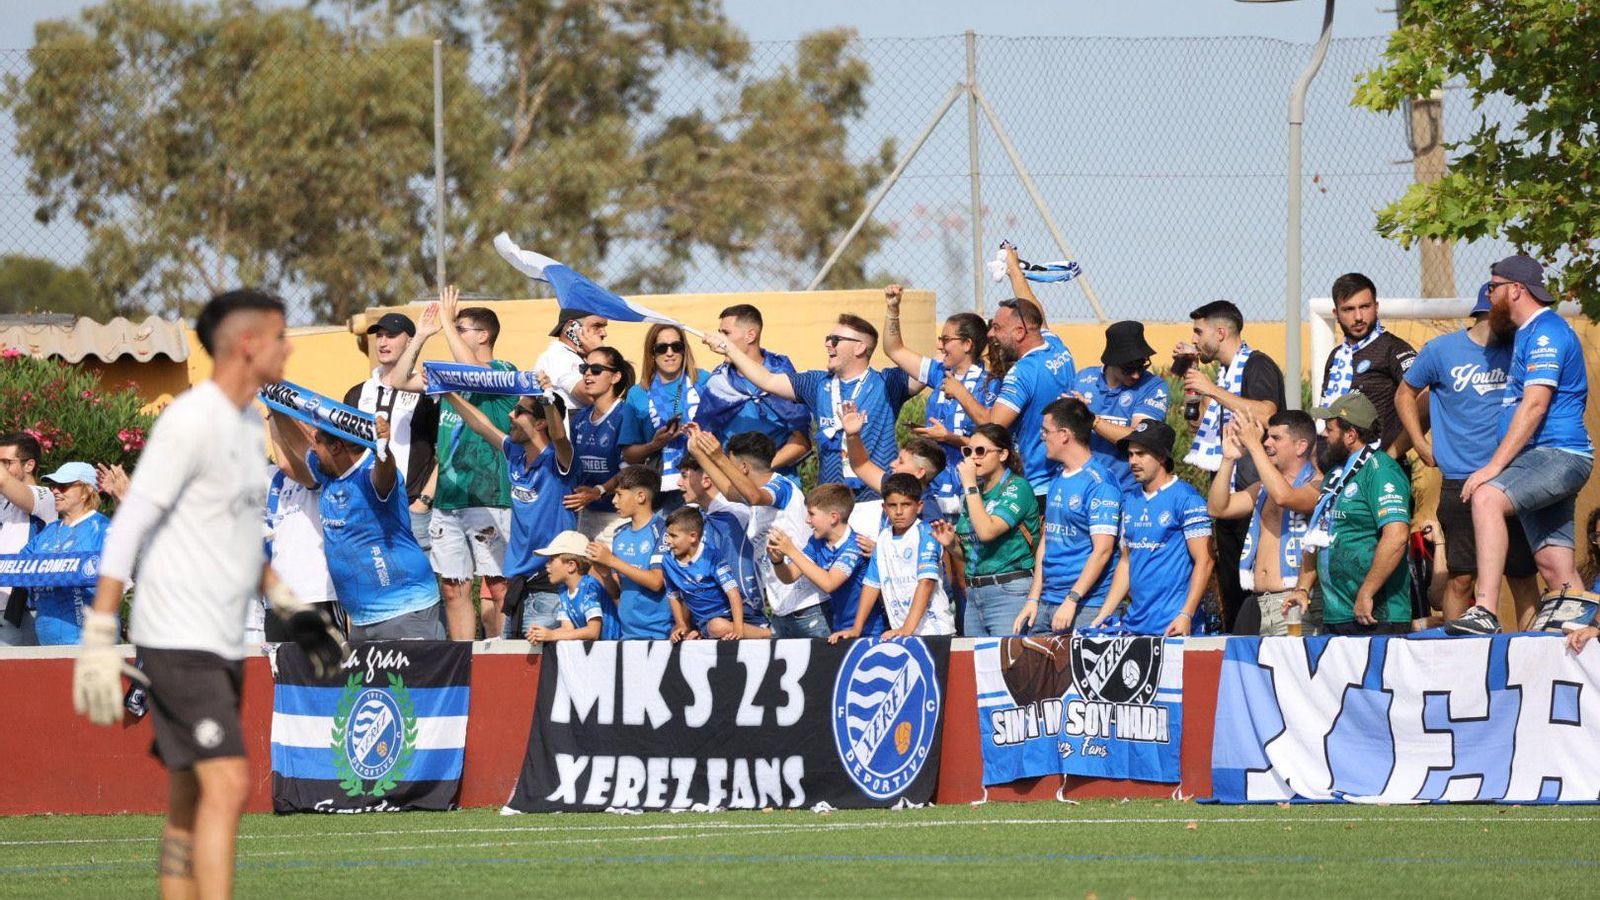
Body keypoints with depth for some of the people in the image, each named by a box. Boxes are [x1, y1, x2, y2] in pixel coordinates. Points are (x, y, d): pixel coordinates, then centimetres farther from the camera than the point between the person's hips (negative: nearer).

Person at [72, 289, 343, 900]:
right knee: (228, 784, -18)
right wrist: (99, 638, -20)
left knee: (191, 803, 10)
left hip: (222, 644, 9)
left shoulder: (249, 426, 15)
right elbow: (127, 529, -16)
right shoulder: (191, 421, -14)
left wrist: (292, 611, 23)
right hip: (178, 640, -9)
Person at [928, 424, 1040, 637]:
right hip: (974, 594, 8)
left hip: (1009, 593, -8)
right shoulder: (976, 491, 15)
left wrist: (969, 485, -14)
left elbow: (987, 531, -21)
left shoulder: (1017, 488, -6)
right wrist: (951, 544, 1)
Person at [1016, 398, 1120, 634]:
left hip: (1084, 606, -8)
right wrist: (1033, 599, 12)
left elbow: (1103, 550, -15)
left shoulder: (1098, 483, -10)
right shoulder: (1058, 480, 16)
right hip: (1046, 605, 8)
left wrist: (1072, 600, -19)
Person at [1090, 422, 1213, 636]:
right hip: (1133, 625, 6)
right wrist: (1103, 615, 14)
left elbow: (1204, 561, -10)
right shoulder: (1130, 501, 15)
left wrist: (1186, 616, -19)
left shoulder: (1186, 499, -6)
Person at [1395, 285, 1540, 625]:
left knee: (1523, 577, 0)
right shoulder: (1442, 351, 4)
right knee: (1460, 578, -2)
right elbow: (1405, 395, 17)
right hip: (1461, 481, -2)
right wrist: (1422, 446, 7)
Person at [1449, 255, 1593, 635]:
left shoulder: (1545, 331, -10)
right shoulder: (1527, 333, 22)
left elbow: (1535, 405, -19)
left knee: (1487, 498, -32)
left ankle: (1486, 612, -42)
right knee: (1555, 568, 6)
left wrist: (1494, 466, -22)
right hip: (1542, 460, 11)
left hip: (1557, 455, -11)